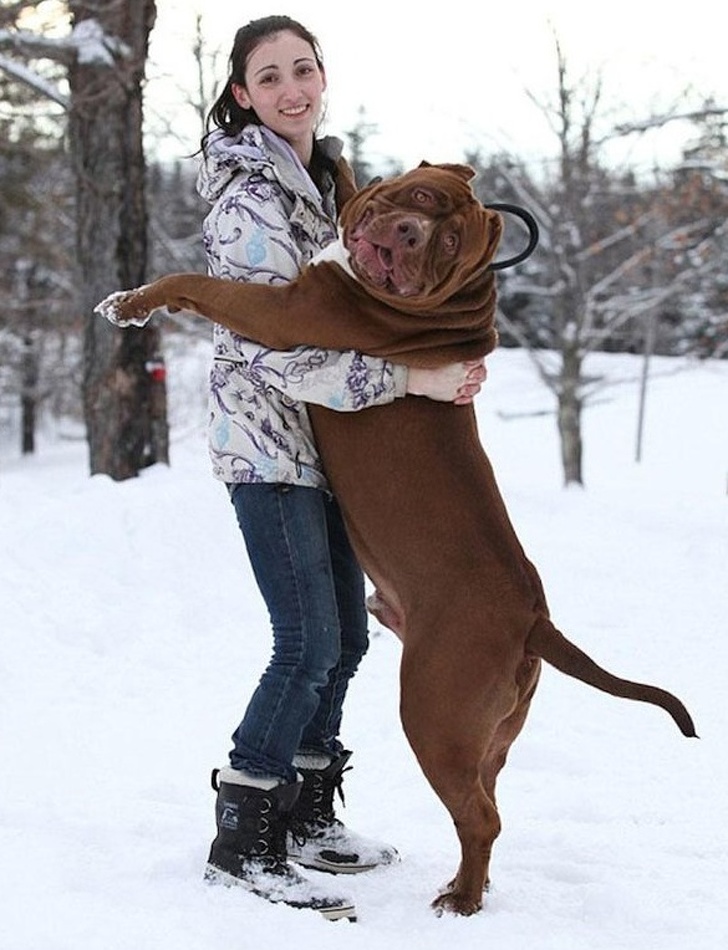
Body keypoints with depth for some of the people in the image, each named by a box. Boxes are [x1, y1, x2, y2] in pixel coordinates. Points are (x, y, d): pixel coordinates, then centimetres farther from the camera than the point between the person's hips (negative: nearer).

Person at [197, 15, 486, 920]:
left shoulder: (325, 172, 11)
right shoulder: (248, 199, -18)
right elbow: (279, 352, -25)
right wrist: (412, 379, -27)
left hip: (322, 437, 9)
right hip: (265, 435, -9)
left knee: (344, 634, 11)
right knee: (310, 643, -12)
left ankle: (305, 813, 24)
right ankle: (242, 843, -3)